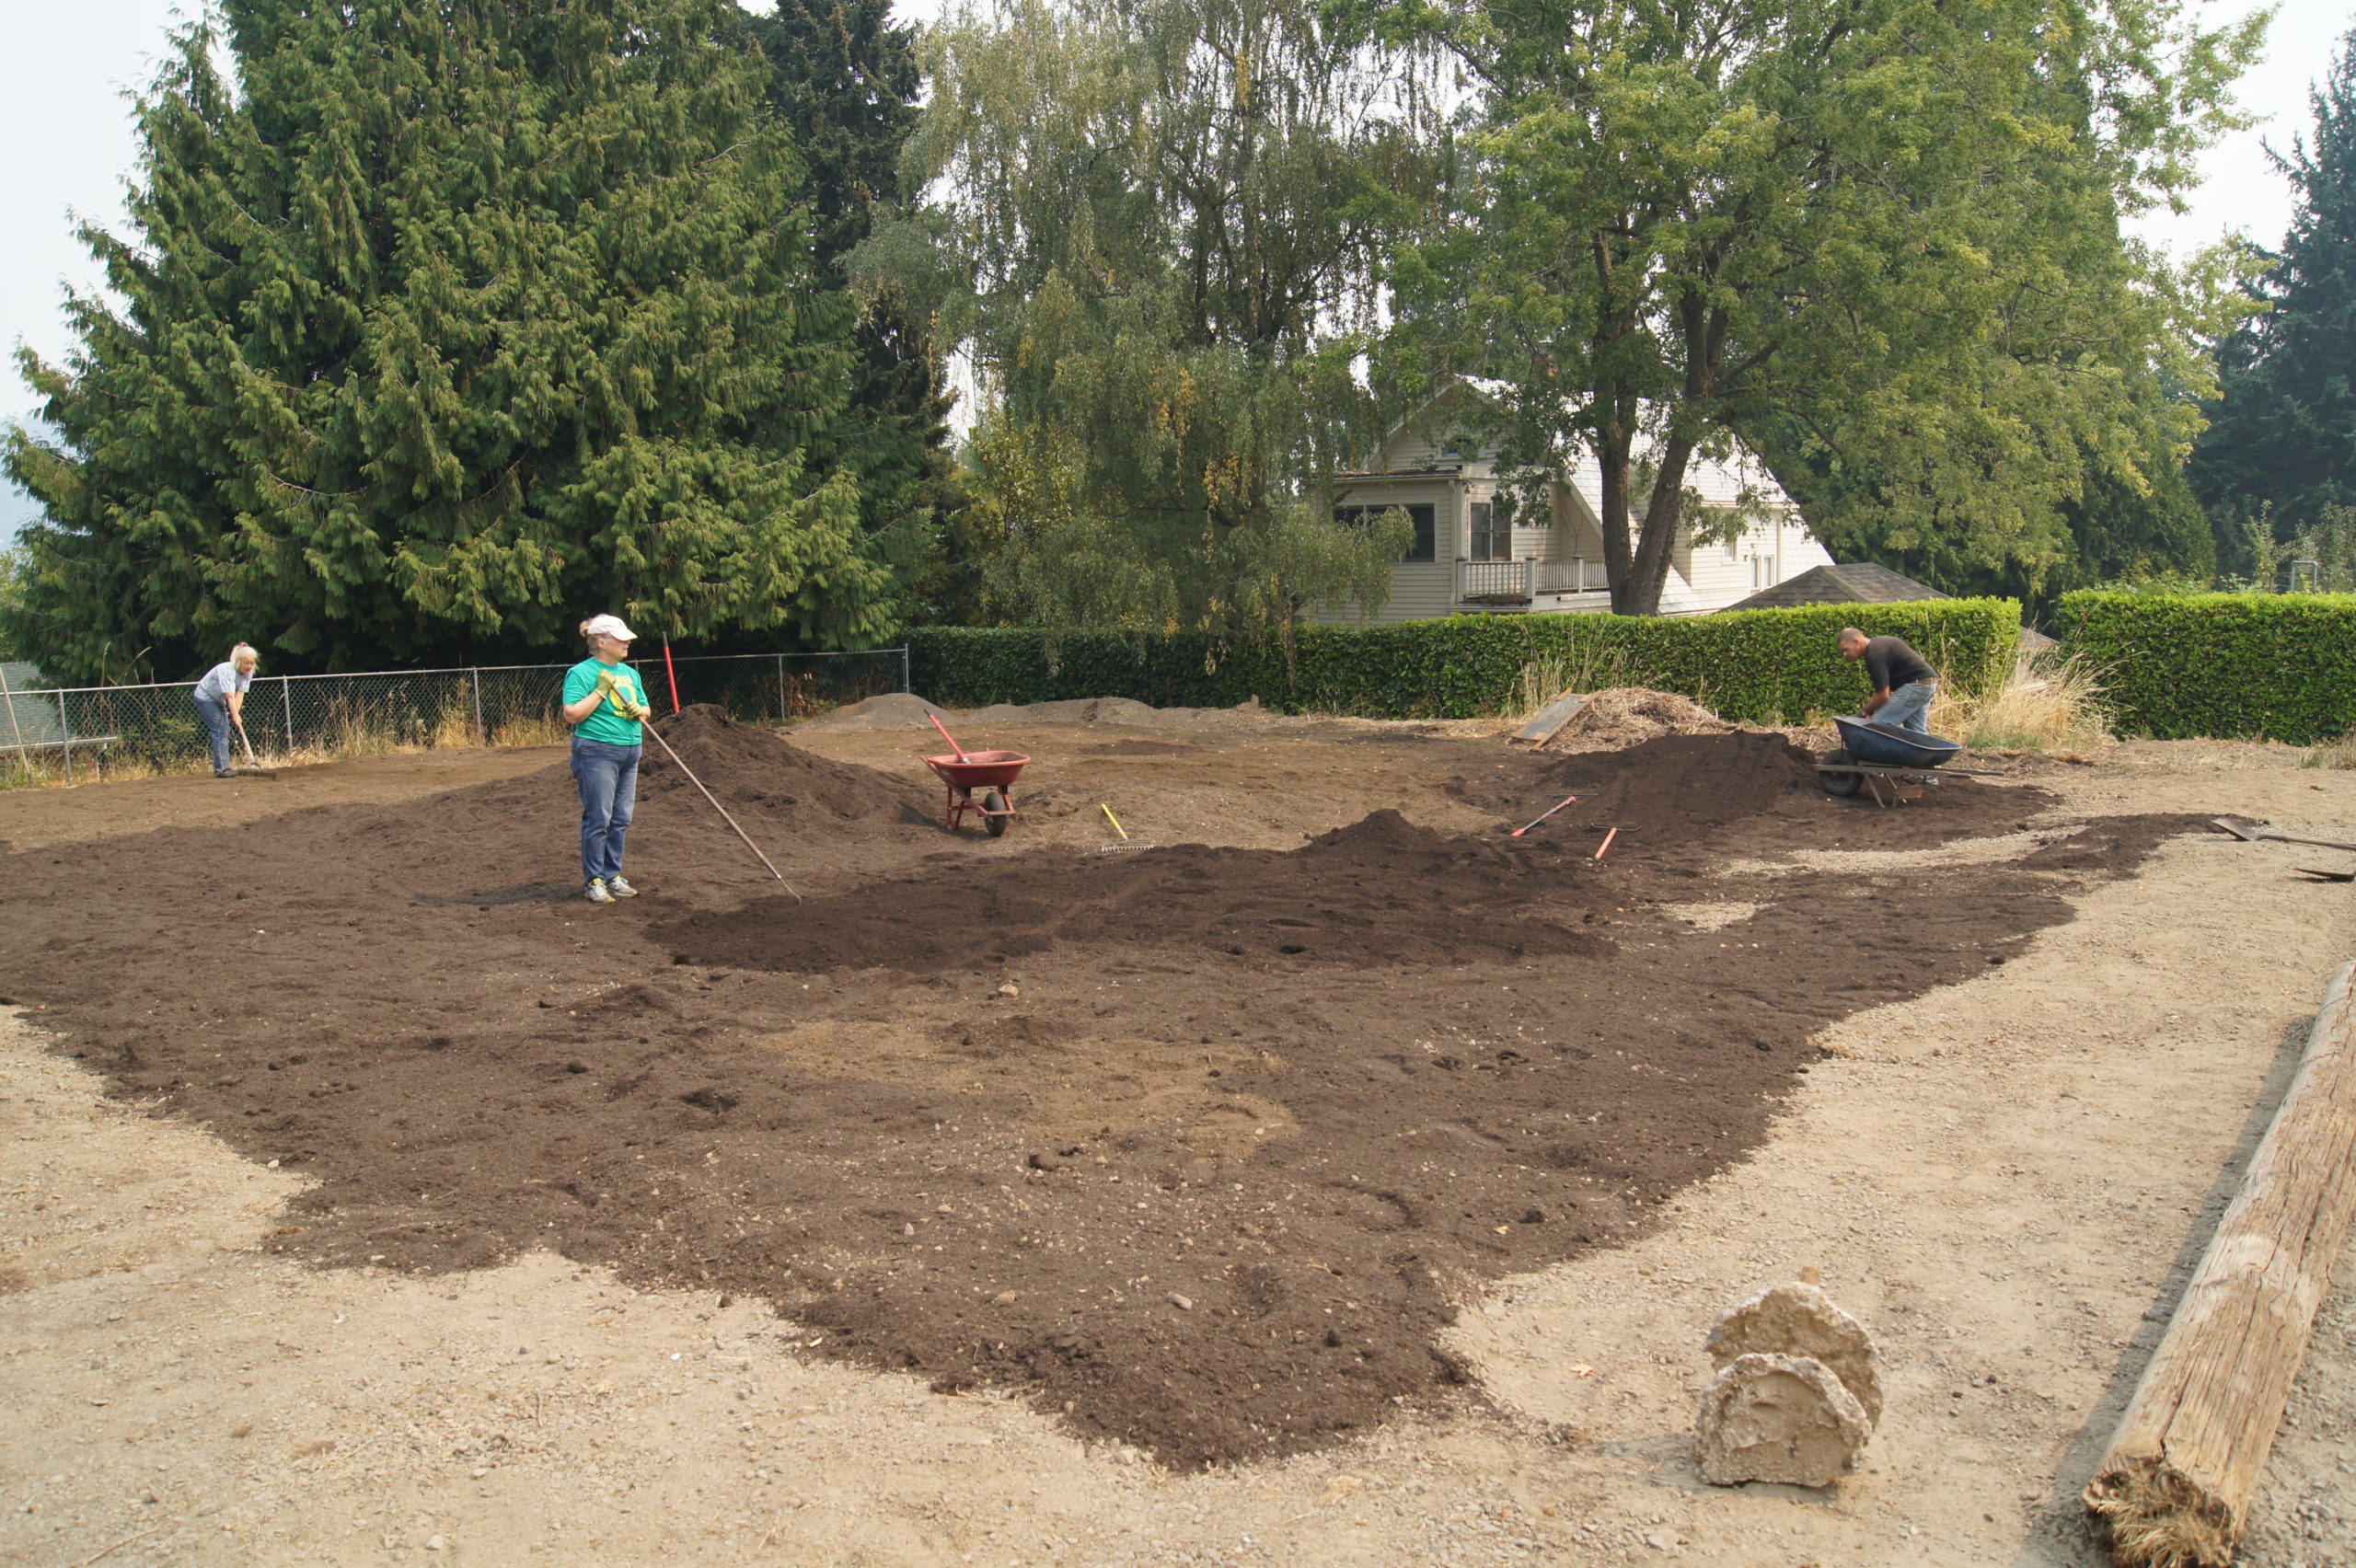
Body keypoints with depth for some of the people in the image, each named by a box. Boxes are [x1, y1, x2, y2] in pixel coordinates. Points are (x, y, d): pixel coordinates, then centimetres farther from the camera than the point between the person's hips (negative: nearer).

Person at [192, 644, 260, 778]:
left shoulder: (248, 673, -9)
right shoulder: (227, 670, -33)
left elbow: (240, 693, -16)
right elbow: (230, 696, -40)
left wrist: (236, 711, -28)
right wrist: (236, 716, -47)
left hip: (218, 700, 9)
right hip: (205, 698, -9)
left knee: (224, 732, 7)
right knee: (219, 732, -15)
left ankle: (222, 767, 12)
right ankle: (221, 769, -17)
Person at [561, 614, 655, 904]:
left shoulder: (630, 673, 15)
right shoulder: (580, 673, -6)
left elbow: (646, 709, 22)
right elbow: (572, 715, -15)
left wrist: (639, 711, -1)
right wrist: (601, 691, -16)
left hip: (630, 751, 7)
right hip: (598, 752, -7)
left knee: (621, 819, 10)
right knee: (598, 818, -6)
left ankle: (613, 875, 19)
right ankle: (595, 880, 2)